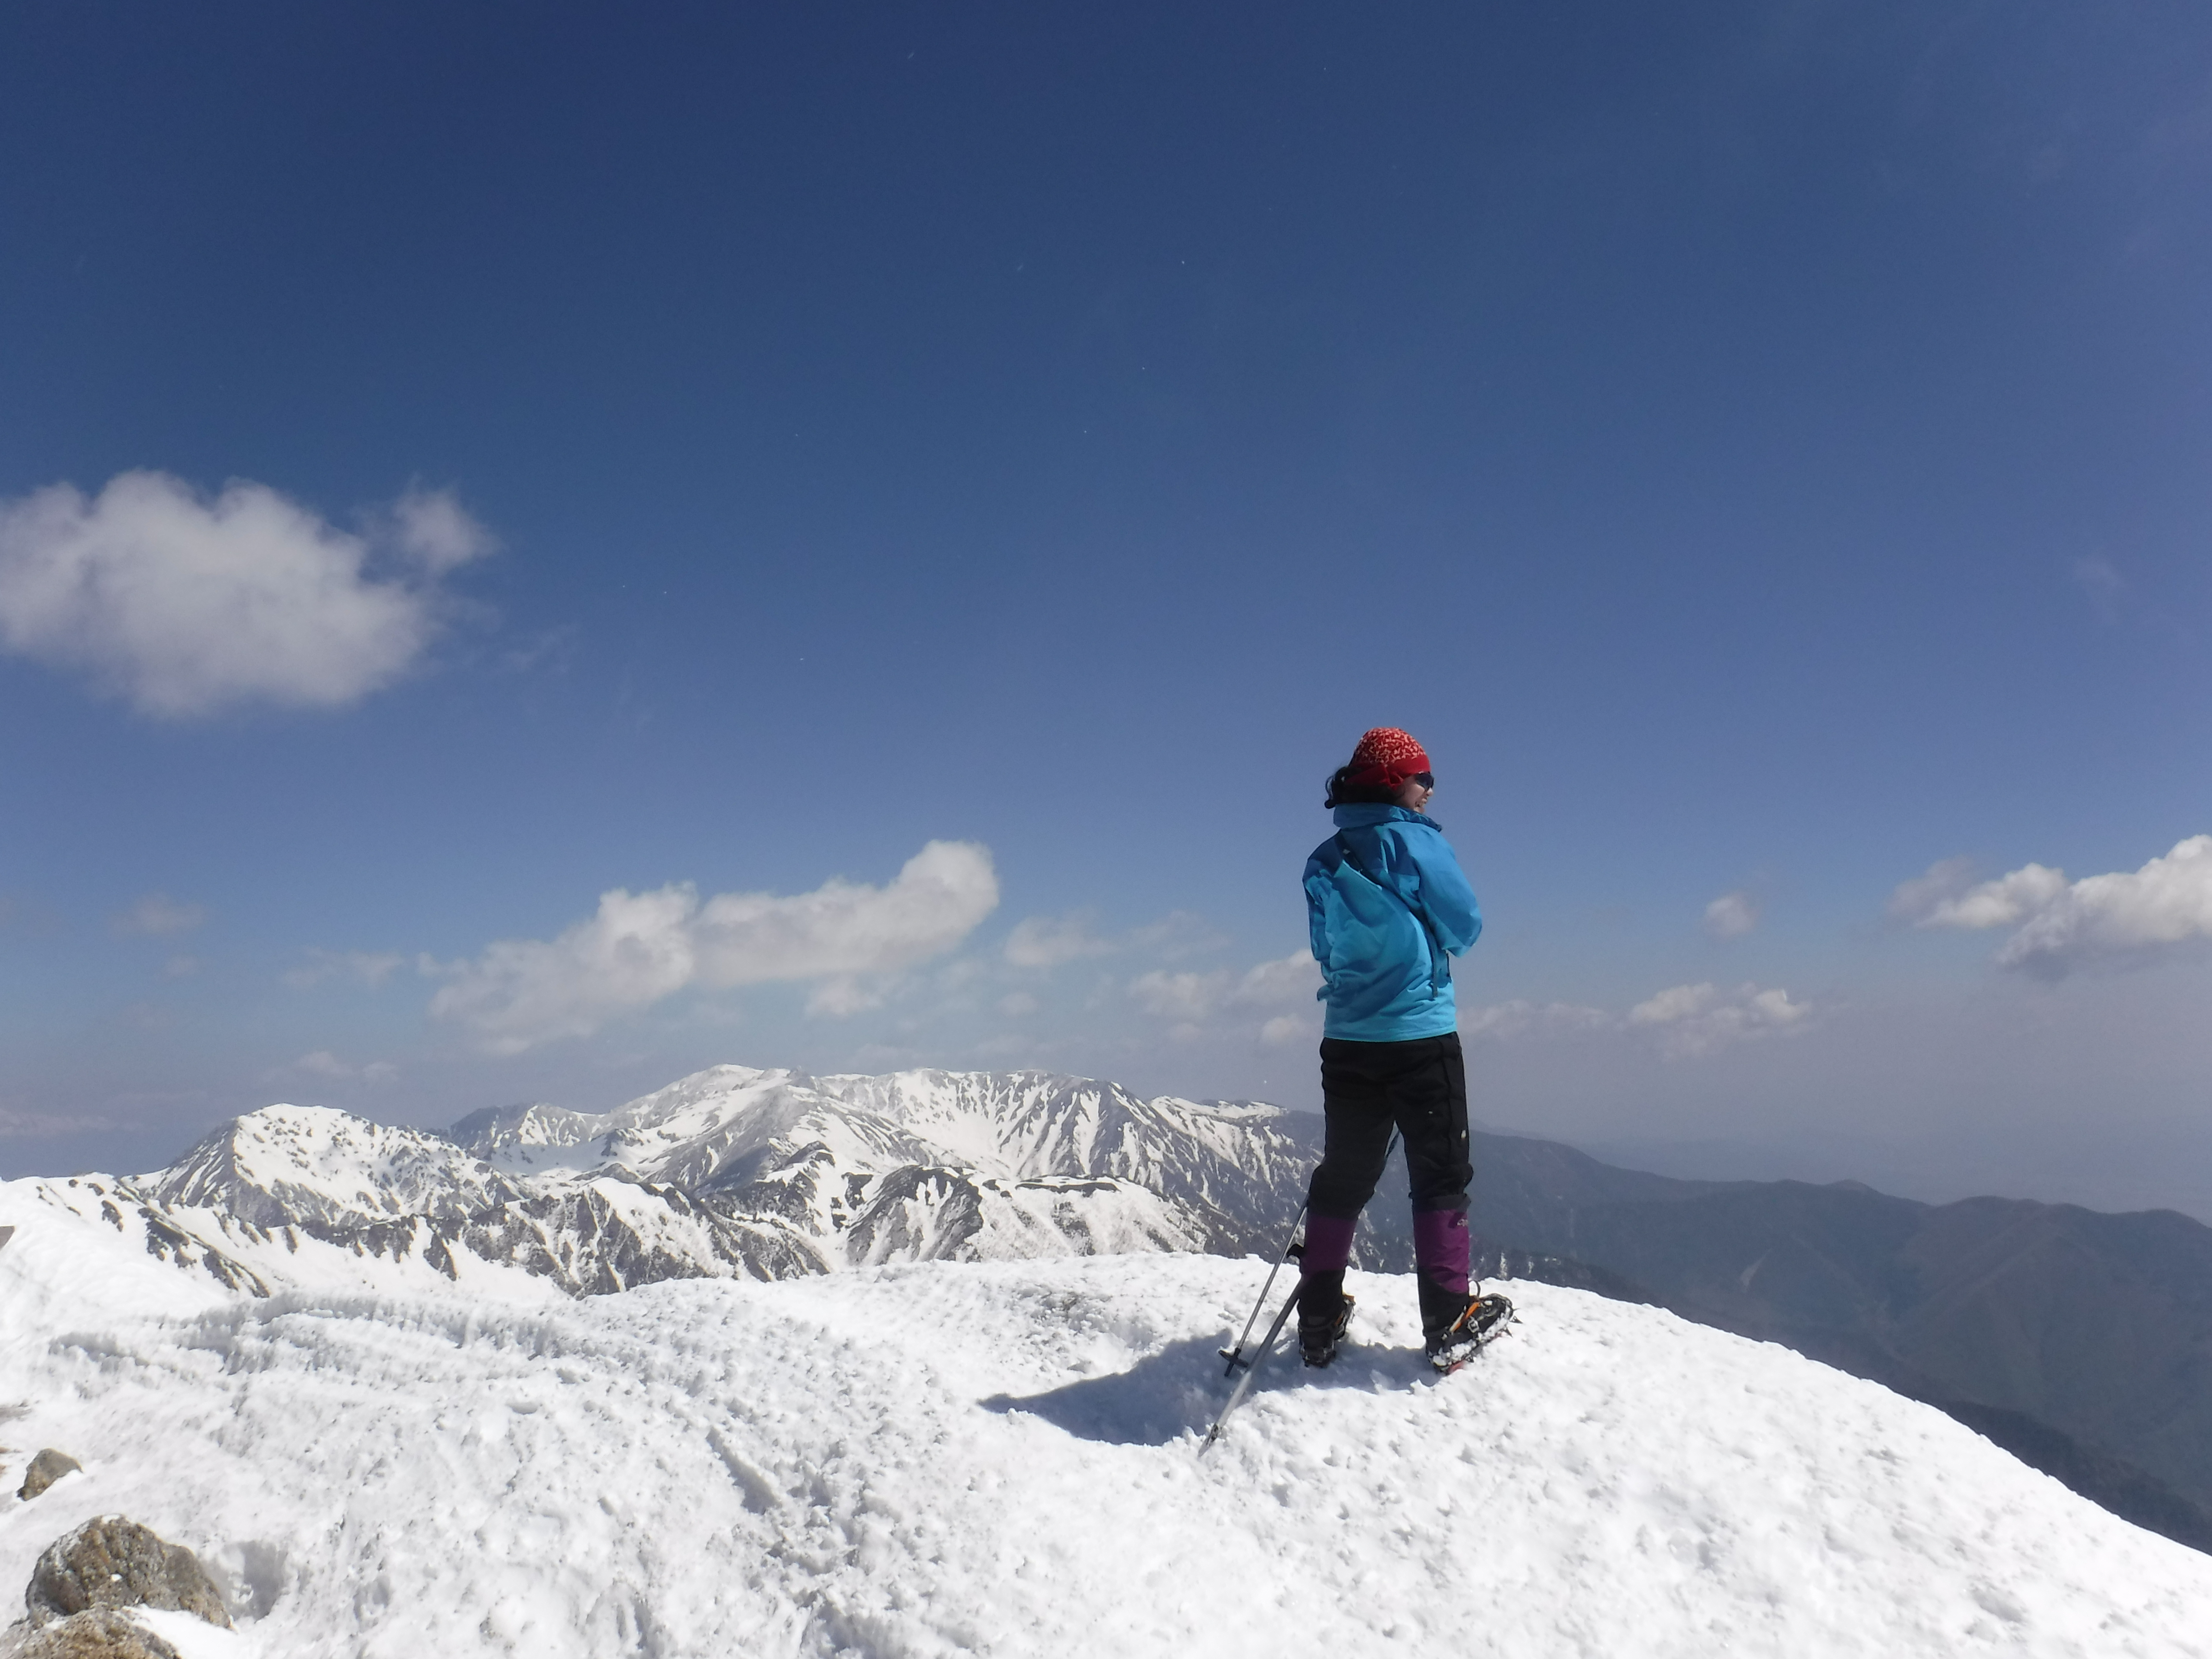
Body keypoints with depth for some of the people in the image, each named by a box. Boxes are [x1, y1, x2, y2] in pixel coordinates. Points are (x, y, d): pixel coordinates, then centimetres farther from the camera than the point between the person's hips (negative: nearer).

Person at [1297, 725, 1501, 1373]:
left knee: (1343, 1176, 12)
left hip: (1348, 1040, 5)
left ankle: (1320, 1321, 15)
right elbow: (1466, 926, -3)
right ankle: (1449, 1323, 7)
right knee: (1440, 1176, 6)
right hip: (1422, 1037, -5)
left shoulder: (1323, 861, 7)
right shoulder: (1415, 840, -10)